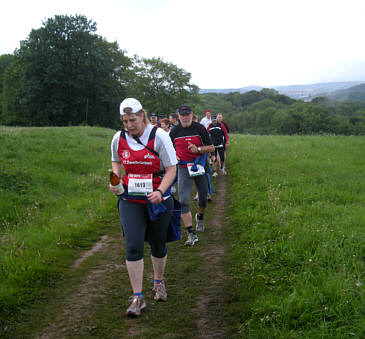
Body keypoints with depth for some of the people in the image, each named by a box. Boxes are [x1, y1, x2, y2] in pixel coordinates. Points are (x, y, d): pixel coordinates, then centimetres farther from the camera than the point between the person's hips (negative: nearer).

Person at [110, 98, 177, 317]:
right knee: (134, 246, -10)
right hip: (130, 200, 2)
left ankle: (159, 282, 40)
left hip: (158, 199, -1)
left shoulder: (159, 136, -11)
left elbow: (171, 169, -9)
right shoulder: (119, 139, -1)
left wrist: (159, 191, -25)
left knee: (158, 245, 12)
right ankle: (138, 298, -2)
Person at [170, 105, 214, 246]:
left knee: (203, 198, 12)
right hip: (183, 168, 0)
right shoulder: (174, 131, 3)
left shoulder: (199, 128, -4)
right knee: (183, 201, -12)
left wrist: (198, 149, -20)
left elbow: (211, 148, -3)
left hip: (200, 167, 0)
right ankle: (191, 234, -9)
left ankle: (200, 217, 46)